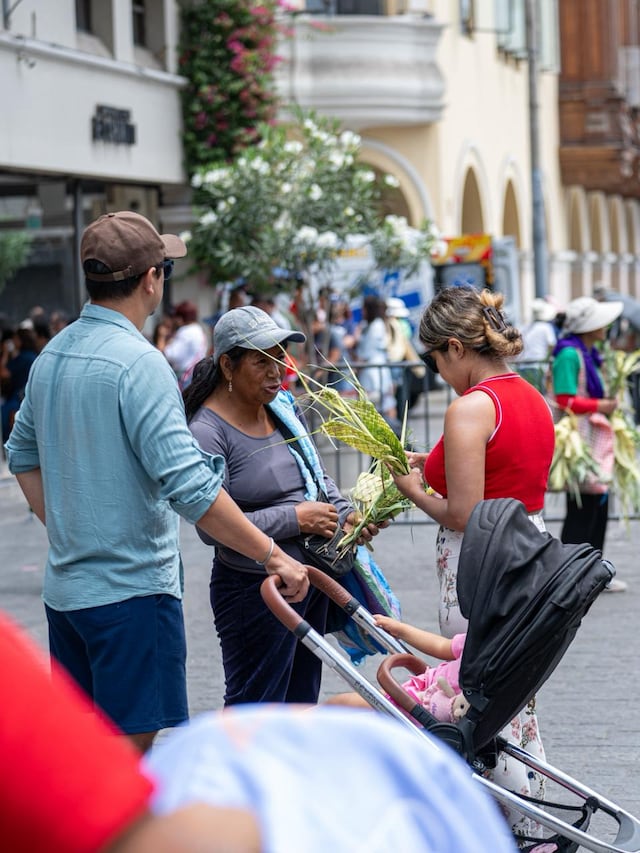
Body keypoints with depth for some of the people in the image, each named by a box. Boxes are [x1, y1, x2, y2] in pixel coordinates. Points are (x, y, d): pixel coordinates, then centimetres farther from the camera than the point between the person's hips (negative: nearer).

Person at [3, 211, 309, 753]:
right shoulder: (137, 362, -19)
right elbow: (189, 486, -25)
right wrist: (273, 555, -21)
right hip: (131, 587, -9)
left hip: (65, 585, 9)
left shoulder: (52, 353, 8)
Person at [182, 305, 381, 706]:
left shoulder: (284, 406, 6)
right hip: (255, 593, -8)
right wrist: (296, 518, -21)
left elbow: (317, 474, 20)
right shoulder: (208, 432, -18)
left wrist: (344, 513, 0)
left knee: (302, 701, 18)